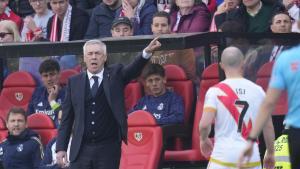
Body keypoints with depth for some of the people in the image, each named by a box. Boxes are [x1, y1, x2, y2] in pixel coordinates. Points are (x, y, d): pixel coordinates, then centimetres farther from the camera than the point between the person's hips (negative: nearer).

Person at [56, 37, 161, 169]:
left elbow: (134, 69, -16)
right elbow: (66, 118, 8)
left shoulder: (115, 75, 5)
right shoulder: (74, 82, 8)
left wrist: (147, 52, -36)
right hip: (81, 149, 1)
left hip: (108, 149, -1)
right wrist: (61, 148, 1)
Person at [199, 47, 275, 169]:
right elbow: (268, 126, 8)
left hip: (224, 155, -2)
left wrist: (203, 139, 10)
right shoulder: (257, 90, 4)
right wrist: (270, 154, 20)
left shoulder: (215, 91, -4)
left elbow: (204, 124, -12)